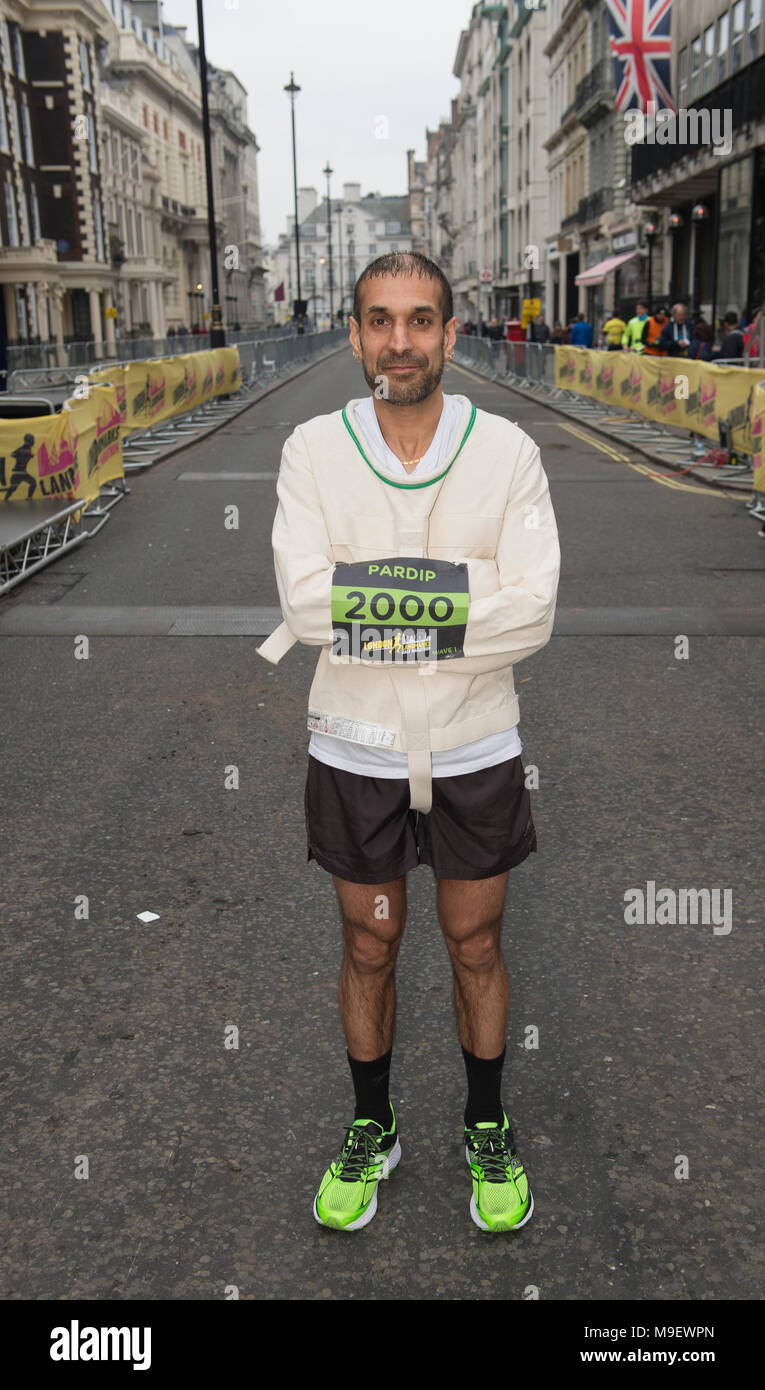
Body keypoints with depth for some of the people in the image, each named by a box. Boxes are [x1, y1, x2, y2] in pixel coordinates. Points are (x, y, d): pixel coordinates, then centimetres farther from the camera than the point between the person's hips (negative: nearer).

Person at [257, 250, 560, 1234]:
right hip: (356, 750, 0)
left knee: (476, 945, 15)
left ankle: (487, 1132, 38)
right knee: (368, 946, 15)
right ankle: (370, 1132, 38)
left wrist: (371, 605, -22)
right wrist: (461, 587, -23)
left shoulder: (506, 450, -7)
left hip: (476, 749, 0)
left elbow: (534, 613, -17)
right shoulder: (313, 450, -7)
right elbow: (305, 602, -19)